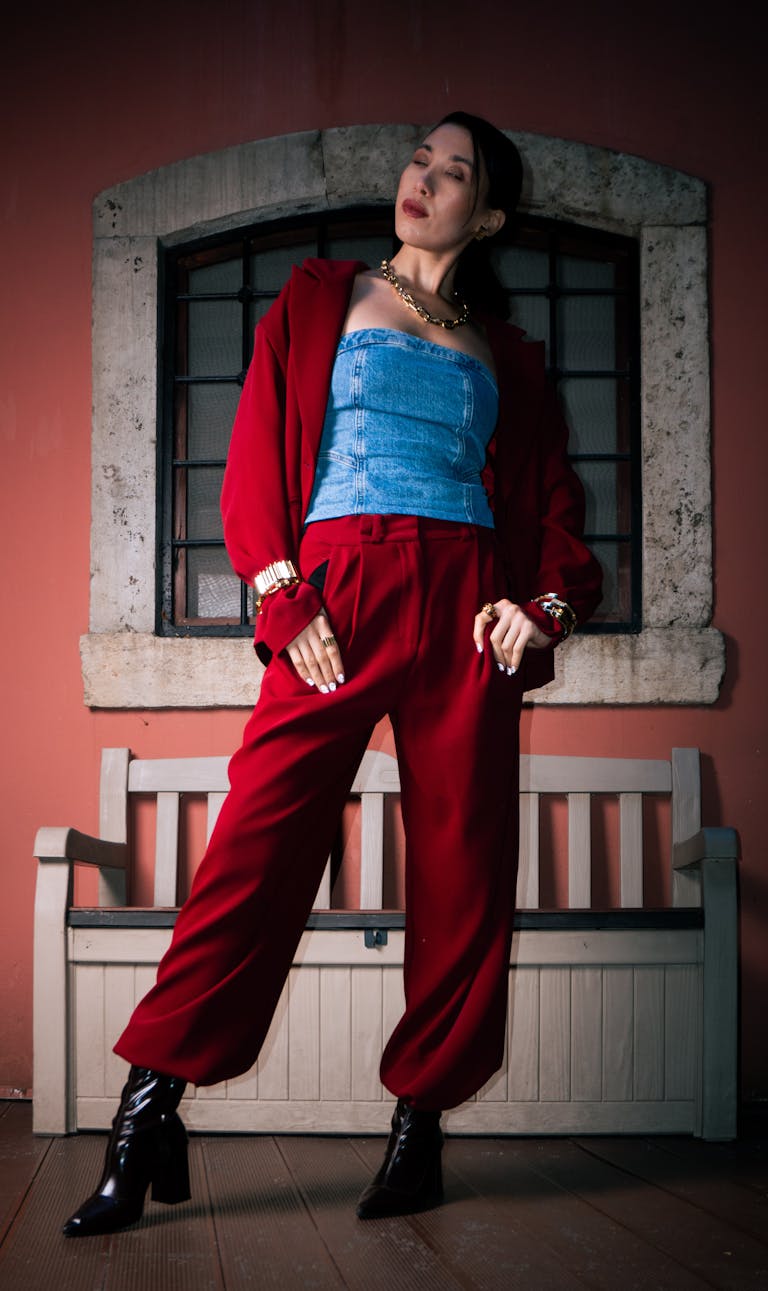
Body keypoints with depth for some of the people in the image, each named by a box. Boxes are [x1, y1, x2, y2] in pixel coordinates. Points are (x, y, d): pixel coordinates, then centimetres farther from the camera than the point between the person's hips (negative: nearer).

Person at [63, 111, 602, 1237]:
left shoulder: (508, 358, 21)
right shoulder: (317, 300, 17)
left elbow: (553, 500, 18)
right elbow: (257, 456, 8)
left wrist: (547, 603, -2)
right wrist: (281, 595, -5)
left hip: (465, 605, 2)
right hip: (335, 590, -2)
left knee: (462, 863, -2)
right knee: (260, 840, -12)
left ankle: (420, 1118, 9)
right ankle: (149, 1114, -9)